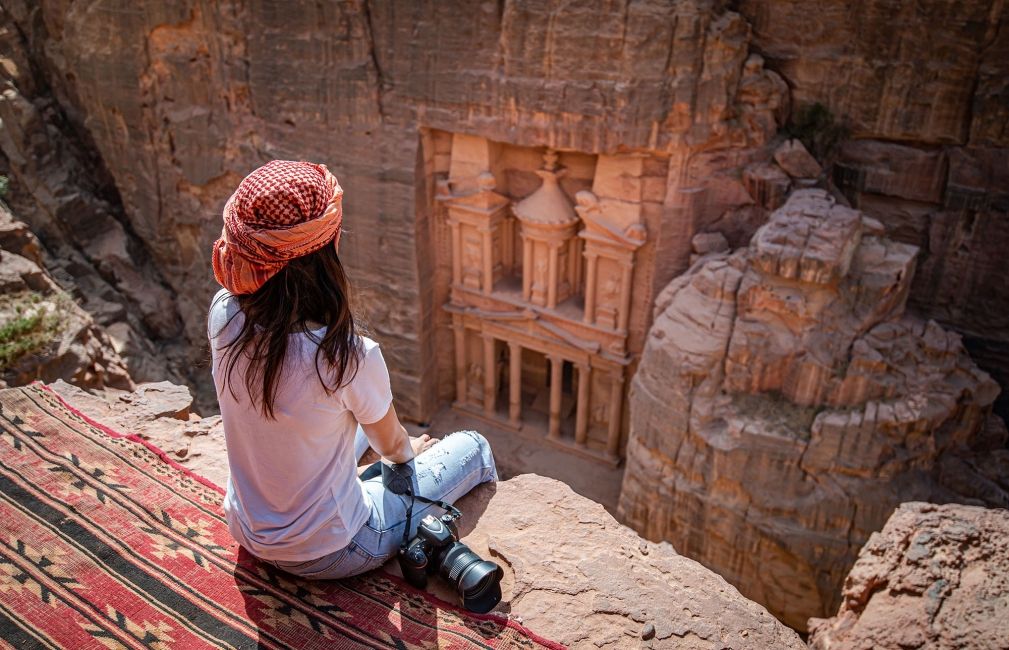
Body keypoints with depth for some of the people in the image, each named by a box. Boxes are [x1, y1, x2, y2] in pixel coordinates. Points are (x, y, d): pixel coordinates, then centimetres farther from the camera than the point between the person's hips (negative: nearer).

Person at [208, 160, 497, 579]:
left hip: (246, 530, 7)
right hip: (325, 555, -6)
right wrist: (409, 451, 9)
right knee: (473, 448, 10)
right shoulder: (347, 356, -35)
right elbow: (391, 444, -9)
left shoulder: (224, 315, -19)